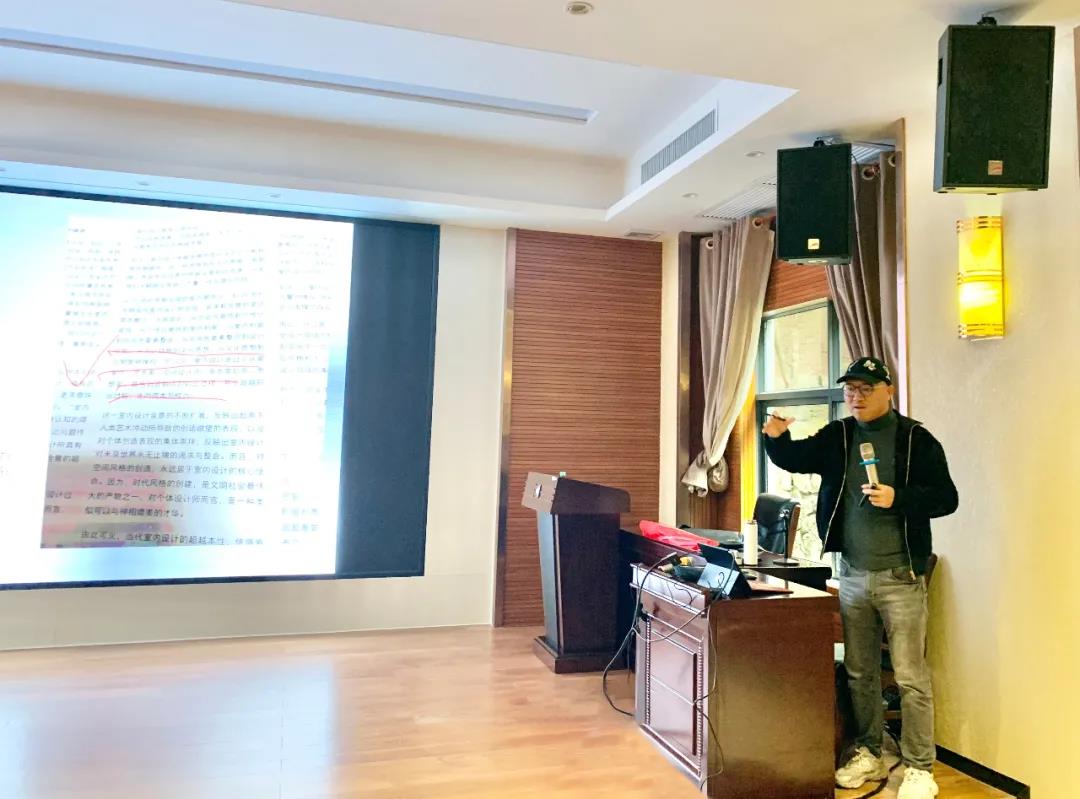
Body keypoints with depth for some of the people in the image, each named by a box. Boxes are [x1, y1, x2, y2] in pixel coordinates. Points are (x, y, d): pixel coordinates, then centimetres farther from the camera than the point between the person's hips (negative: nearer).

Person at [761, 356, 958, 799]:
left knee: (910, 676, 2)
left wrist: (898, 498, -24)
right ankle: (868, 755, 31)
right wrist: (776, 437, -19)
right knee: (859, 672, 15)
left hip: (900, 576, -4)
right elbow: (794, 458, 2)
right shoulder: (836, 437, 6)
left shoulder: (916, 439, -6)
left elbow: (946, 497, -8)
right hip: (852, 575, 5)